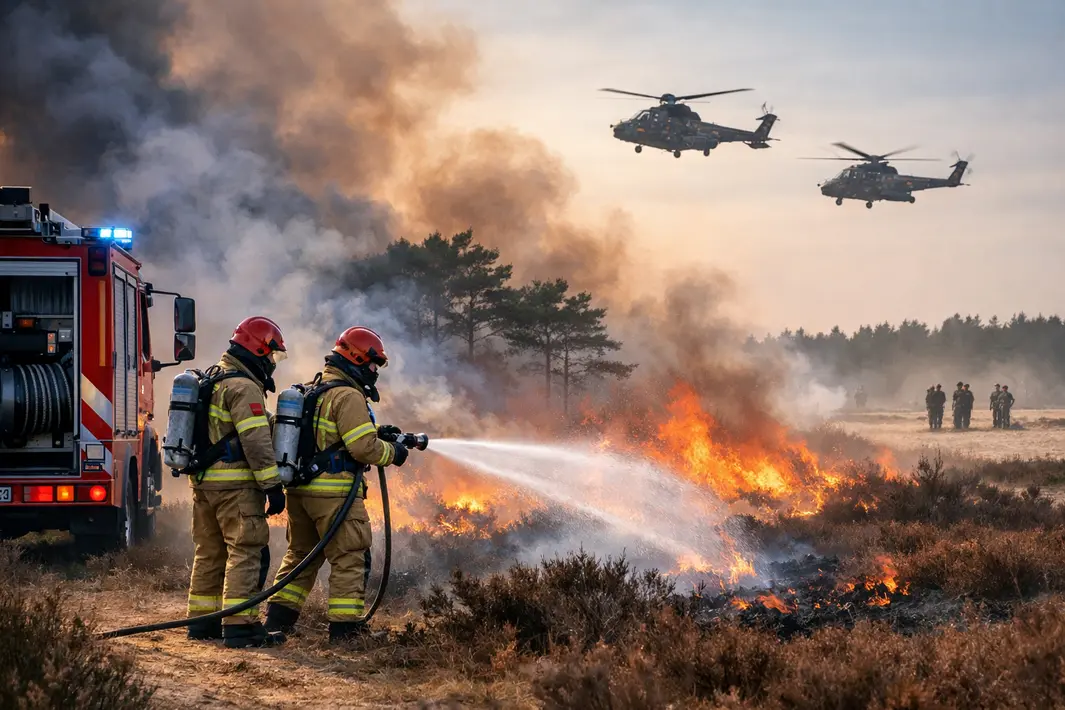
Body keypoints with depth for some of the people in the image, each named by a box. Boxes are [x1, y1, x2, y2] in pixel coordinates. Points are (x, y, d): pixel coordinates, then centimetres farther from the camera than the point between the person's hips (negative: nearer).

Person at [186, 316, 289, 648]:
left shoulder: (210, 381, 18)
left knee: (210, 552, 16)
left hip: (203, 481, 10)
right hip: (236, 486, -10)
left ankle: (202, 620, 21)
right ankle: (239, 625, -13)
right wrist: (273, 486, -19)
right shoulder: (244, 388, -14)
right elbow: (257, 442, -20)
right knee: (245, 552, -9)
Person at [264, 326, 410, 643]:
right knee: (350, 558, 0)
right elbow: (363, 448, -20)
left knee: (301, 555, 19)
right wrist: (392, 452, -2)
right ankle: (345, 625, -1)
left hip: (299, 489, 9)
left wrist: (375, 433, 16)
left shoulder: (309, 391, 15)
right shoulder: (348, 397, -14)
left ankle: (278, 618, 19)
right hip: (334, 493, -9)